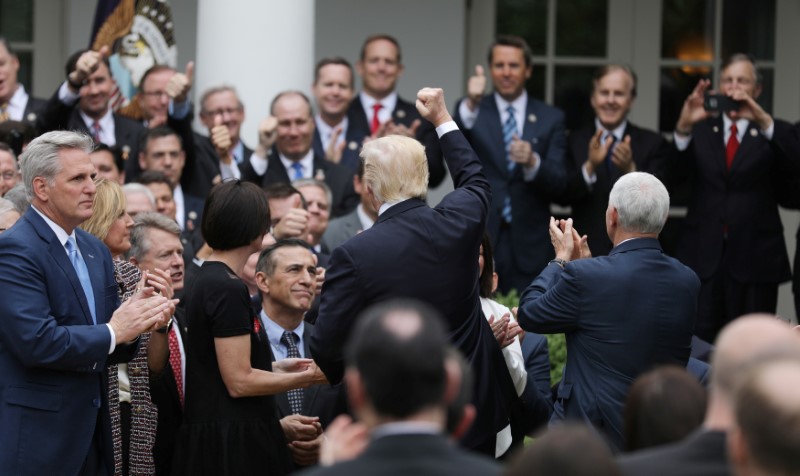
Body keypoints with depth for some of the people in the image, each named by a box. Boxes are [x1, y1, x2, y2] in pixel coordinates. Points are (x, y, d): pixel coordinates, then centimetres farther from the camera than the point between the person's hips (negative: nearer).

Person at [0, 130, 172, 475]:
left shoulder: (95, 251, 14)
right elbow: (36, 341, -23)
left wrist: (136, 321, -6)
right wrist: (113, 332, -12)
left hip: (91, 432, 8)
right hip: (38, 437, -8)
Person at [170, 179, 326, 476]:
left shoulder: (205, 280, 13)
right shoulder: (228, 288, -16)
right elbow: (239, 382, -18)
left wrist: (277, 367, 18)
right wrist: (306, 378, -10)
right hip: (233, 440, -10)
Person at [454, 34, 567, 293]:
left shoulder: (551, 118, 7)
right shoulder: (471, 111, 5)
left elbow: (558, 185, 0)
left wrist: (533, 163, -21)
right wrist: (470, 105, -34)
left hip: (529, 245, 1)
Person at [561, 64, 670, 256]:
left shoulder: (652, 143, 0)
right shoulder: (575, 141, 3)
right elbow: (564, 195, -8)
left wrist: (630, 169, -28)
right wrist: (590, 166, -26)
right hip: (586, 253, 1)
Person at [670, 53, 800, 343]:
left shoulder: (774, 134, 6)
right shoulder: (701, 130, 10)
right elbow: (677, 173, -5)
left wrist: (763, 120, -27)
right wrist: (684, 126, -23)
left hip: (754, 258, -1)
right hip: (703, 257, 1)